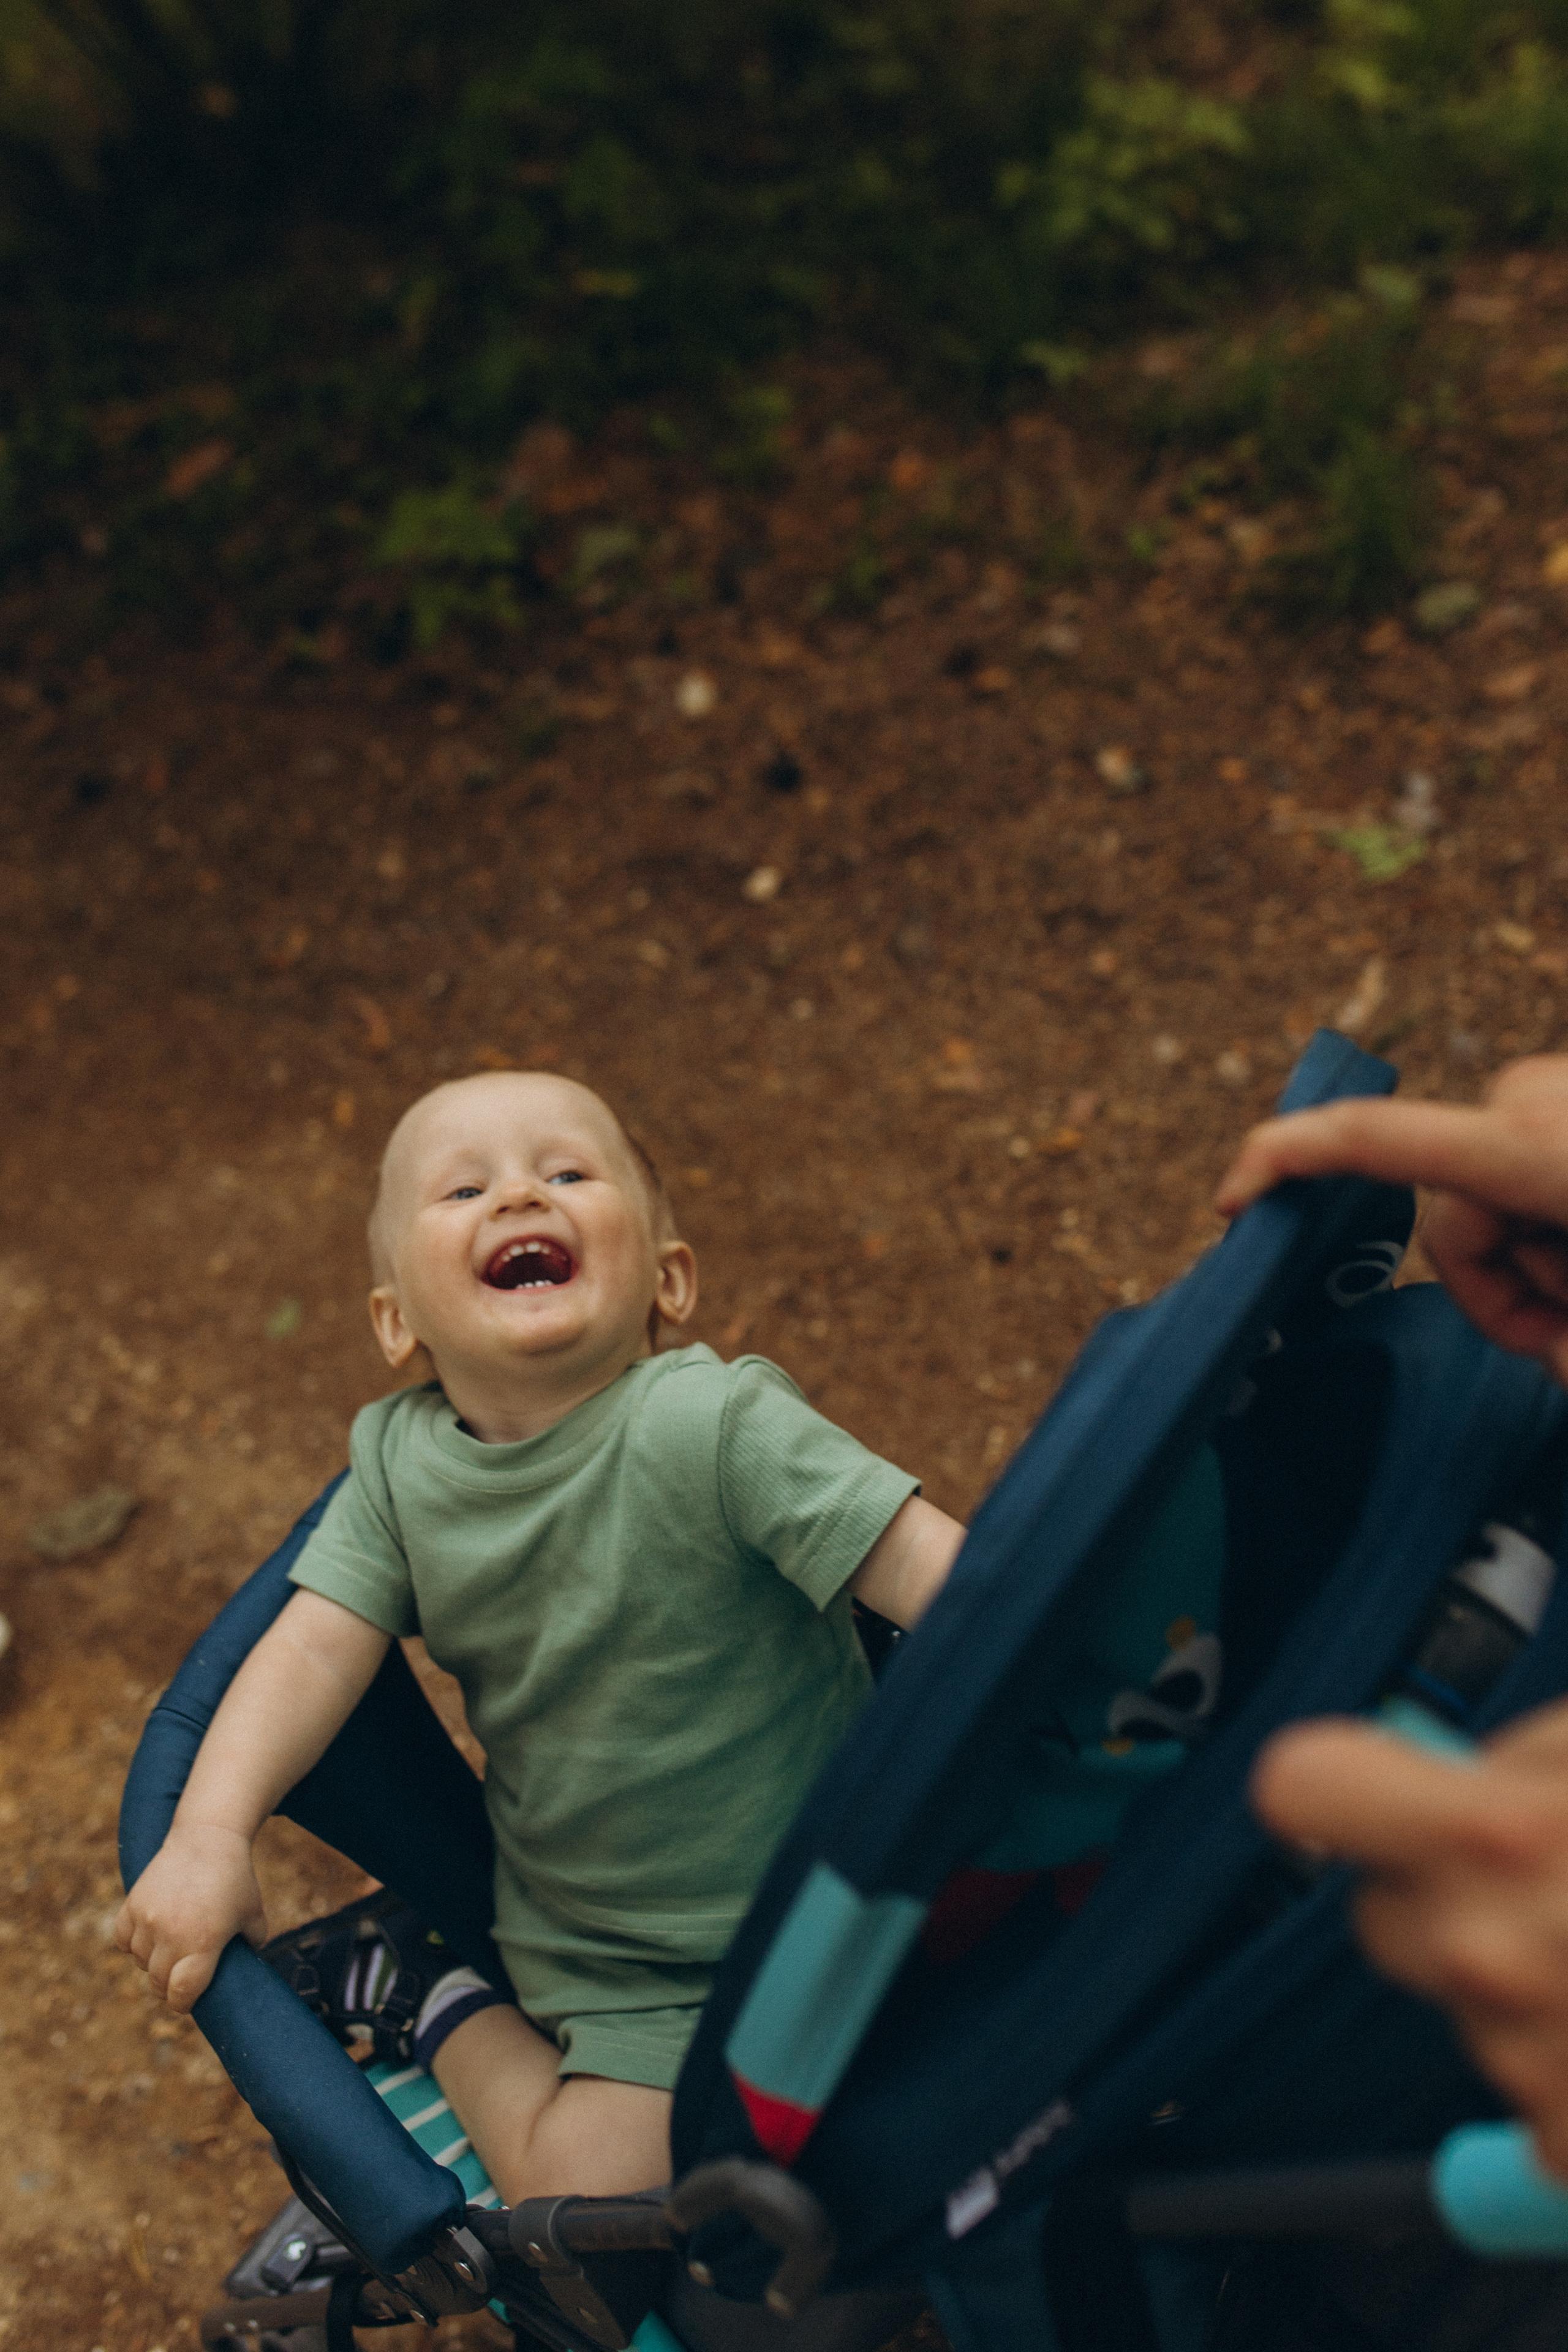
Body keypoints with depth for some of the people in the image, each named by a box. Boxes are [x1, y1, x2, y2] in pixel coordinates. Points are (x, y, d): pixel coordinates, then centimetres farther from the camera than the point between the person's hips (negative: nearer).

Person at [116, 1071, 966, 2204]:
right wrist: (210, 1833, -23)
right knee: (580, 2196, -11)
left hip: (816, 1904, -1)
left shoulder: (717, 1426, -25)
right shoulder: (399, 1465, -7)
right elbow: (315, 1648, -9)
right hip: (601, 1957, 1)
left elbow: (929, 1567, -28)